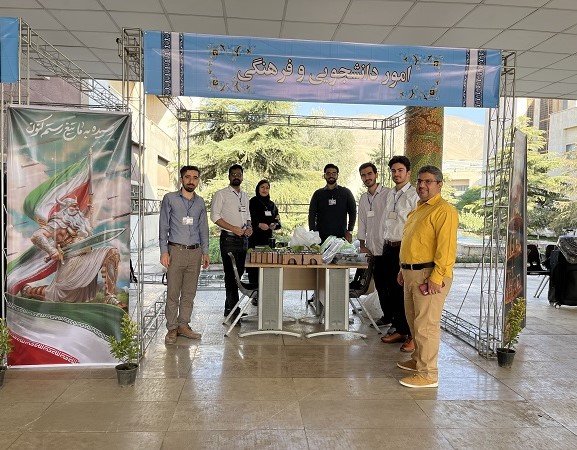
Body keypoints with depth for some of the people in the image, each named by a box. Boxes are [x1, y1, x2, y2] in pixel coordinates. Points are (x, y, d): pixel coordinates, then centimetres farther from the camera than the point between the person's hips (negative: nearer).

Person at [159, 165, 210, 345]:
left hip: (195, 252, 4)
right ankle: (172, 328, 8)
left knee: (189, 293, 8)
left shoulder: (200, 202, 12)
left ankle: (183, 325, 18)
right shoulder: (170, 199, 1)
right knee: (173, 293, -1)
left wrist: (205, 252, 11)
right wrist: (164, 251, -7)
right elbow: (163, 226, -1)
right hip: (176, 251, -4)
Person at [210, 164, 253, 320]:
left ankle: (229, 308, 21)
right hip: (229, 238, -7)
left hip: (243, 238, 7)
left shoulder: (245, 196, 18)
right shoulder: (221, 194, -2)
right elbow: (215, 216, -9)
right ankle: (233, 309, -3)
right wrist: (233, 228, -16)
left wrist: (249, 227, 3)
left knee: (239, 272, 10)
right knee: (231, 274, -7)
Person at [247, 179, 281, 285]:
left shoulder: (272, 204, 18)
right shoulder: (253, 202, 1)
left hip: (268, 239, 5)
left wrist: (274, 225, -6)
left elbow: (278, 221, 16)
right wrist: (258, 224, -22)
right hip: (254, 239, -5)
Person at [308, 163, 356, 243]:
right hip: (321, 237, 0)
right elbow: (312, 214, 8)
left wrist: (349, 232, -3)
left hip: (341, 237, 0)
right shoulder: (318, 194, 11)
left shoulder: (346, 192, 10)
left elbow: (353, 212, 8)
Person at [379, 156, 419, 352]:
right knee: (392, 291, 14)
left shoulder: (414, 195, -9)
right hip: (389, 247, 8)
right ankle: (399, 330, 27)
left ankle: (413, 336, 8)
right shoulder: (389, 194, 14)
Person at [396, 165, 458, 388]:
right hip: (412, 273, 10)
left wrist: (435, 278, -24)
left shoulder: (444, 210, -13)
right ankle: (418, 359, 35)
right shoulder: (418, 209, 19)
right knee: (414, 320, 19)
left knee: (426, 324, -6)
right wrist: (404, 268, 21)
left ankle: (428, 374, 3)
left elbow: (447, 247, -20)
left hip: (430, 274, -10)